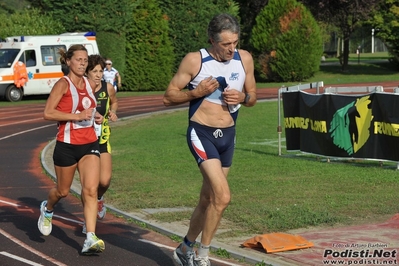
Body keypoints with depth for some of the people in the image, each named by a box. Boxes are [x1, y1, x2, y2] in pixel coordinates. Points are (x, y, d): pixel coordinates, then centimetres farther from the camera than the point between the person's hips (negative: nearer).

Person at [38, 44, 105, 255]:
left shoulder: (90, 84, 9)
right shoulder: (63, 84, -10)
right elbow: (48, 113, -17)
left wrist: (94, 116, 8)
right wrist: (77, 116, -23)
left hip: (89, 144, 4)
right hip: (67, 145, -4)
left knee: (91, 190, -11)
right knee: (63, 191, 12)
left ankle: (90, 239, -16)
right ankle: (47, 209, 47)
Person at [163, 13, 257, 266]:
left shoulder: (245, 59, 2)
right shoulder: (194, 60, -11)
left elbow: (253, 97, 14)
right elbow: (169, 96, -5)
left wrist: (242, 97, -9)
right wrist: (197, 92, -21)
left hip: (228, 135, 6)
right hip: (202, 133, -6)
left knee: (208, 199, 15)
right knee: (222, 196, -18)